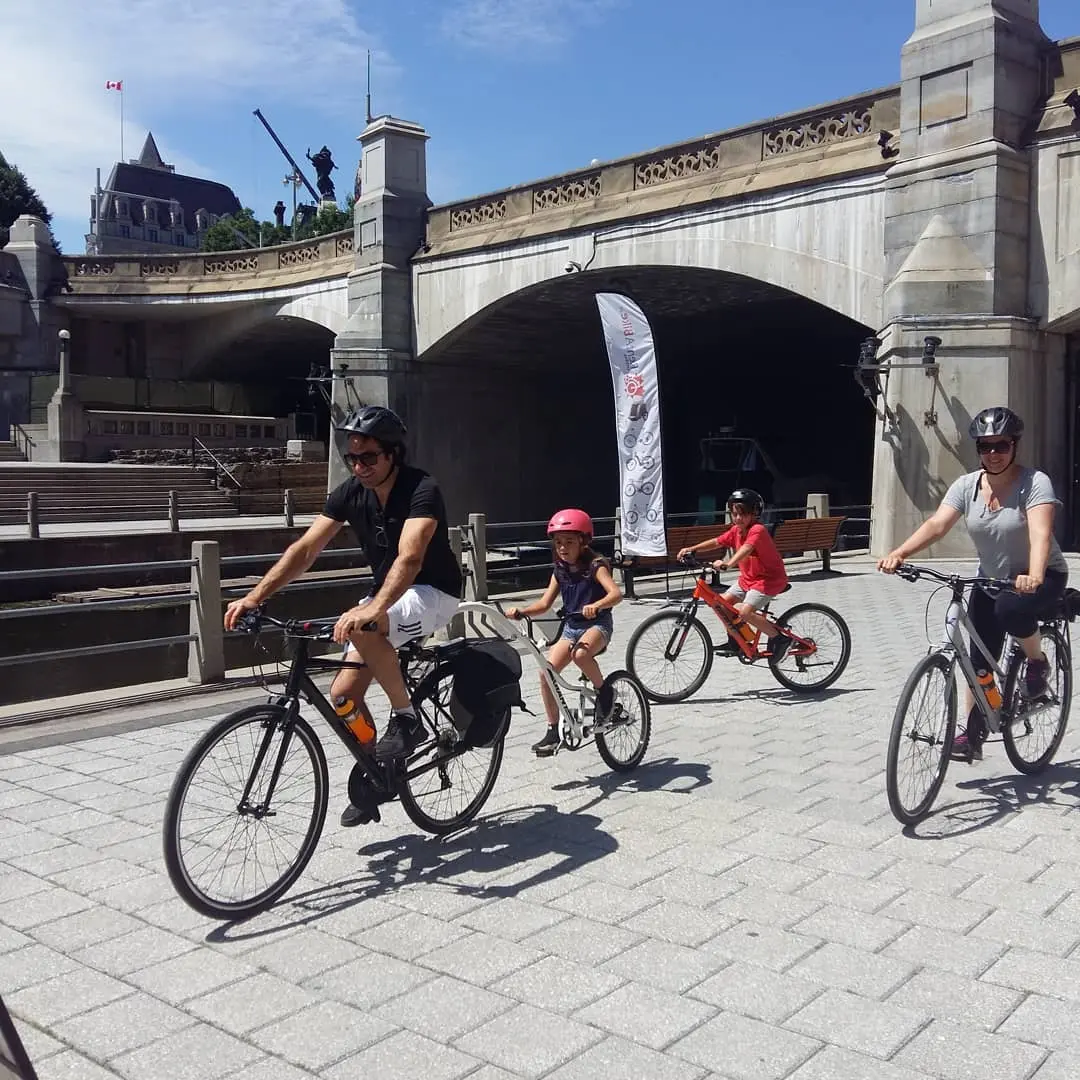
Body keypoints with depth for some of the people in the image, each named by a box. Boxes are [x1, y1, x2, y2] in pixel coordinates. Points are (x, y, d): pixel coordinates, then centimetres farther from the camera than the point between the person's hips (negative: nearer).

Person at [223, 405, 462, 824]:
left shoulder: (421, 490, -25)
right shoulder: (349, 493, -6)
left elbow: (410, 557, -40)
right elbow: (303, 550, -11)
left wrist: (371, 610, -56)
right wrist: (255, 596, -24)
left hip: (432, 593, -7)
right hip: (387, 597, 7)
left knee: (363, 629, -35)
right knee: (343, 694, -3)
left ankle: (407, 718, -16)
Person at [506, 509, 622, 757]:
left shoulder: (595, 565, -11)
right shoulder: (560, 571, 7)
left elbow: (616, 593, -26)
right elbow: (545, 603, 6)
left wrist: (595, 606, -46)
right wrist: (521, 611, -12)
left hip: (598, 624, -6)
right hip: (571, 626, 6)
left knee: (580, 653, -39)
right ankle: (553, 731, -3)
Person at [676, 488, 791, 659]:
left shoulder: (757, 530, -23)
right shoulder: (736, 530, 1)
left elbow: (746, 549, -41)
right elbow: (716, 542, 3)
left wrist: (727, 564, -57)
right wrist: (692, 550, -10)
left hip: (769, 579, -9)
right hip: (747, 578, 9)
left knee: (744, 612, -23)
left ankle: (780, 638, -8)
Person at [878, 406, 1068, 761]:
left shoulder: (1034, 482, -21)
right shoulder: (966, 485, -8)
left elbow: (1041, 533, -36)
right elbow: (936, 524, -21)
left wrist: (1034, 577, -55)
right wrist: (899, 554, -39)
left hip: (1042, 578, -4)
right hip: (992, 579, 5)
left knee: (1011, 609, -36)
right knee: (979, 661, -1)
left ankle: (1037, 661, -6)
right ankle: (973, 734, 8)